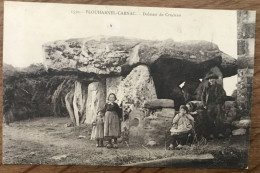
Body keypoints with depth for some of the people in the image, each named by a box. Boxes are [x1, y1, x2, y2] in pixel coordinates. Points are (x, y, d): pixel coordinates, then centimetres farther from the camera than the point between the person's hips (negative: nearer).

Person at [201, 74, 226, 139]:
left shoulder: (219, 86, 11)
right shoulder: (206, 87, 14)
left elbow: (223, 94, 6)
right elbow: (203, 96, 17)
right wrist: (204, 105, 7)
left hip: (217, 104, -1)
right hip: (209, 105, 1)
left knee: (219, 119, -9)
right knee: (210, 120, -2)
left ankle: (220, 133, -4)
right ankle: (211, 134, 2)